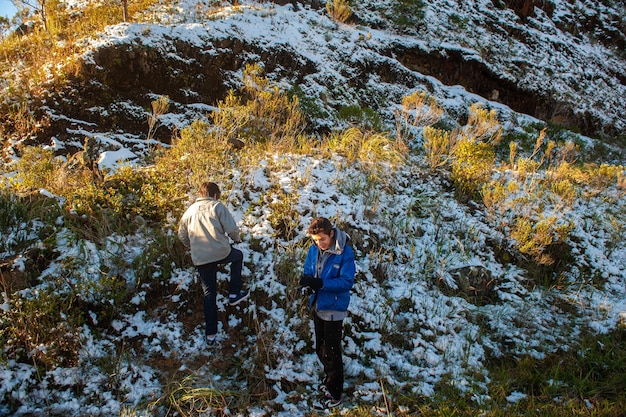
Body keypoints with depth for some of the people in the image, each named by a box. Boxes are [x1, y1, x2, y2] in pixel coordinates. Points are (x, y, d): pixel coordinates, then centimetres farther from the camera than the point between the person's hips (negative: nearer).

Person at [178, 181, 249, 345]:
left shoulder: (190, 210, 14)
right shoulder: (217, 206, 0)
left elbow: (182, 236, 16)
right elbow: (232, 229, -7)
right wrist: (237, 238, 14)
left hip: (200, 259, 4)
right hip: (221, 252, -4)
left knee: (209, 294, 15)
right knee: (238, 256, 30)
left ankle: (210, 334, 17)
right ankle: (234, 293, 27)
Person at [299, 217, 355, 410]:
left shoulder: (345, 252, -20)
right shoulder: (314, 250, -4)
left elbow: (347, 282, -22)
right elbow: (308, 272, 3)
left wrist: (320, 283, -31)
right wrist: (307, 280, -21)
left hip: (334, 308, -6)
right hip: (318, 305, 7)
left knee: (331, 352, 3)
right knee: (320, 349, 22)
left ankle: (334, 394, 19)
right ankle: (330, 378, 45)